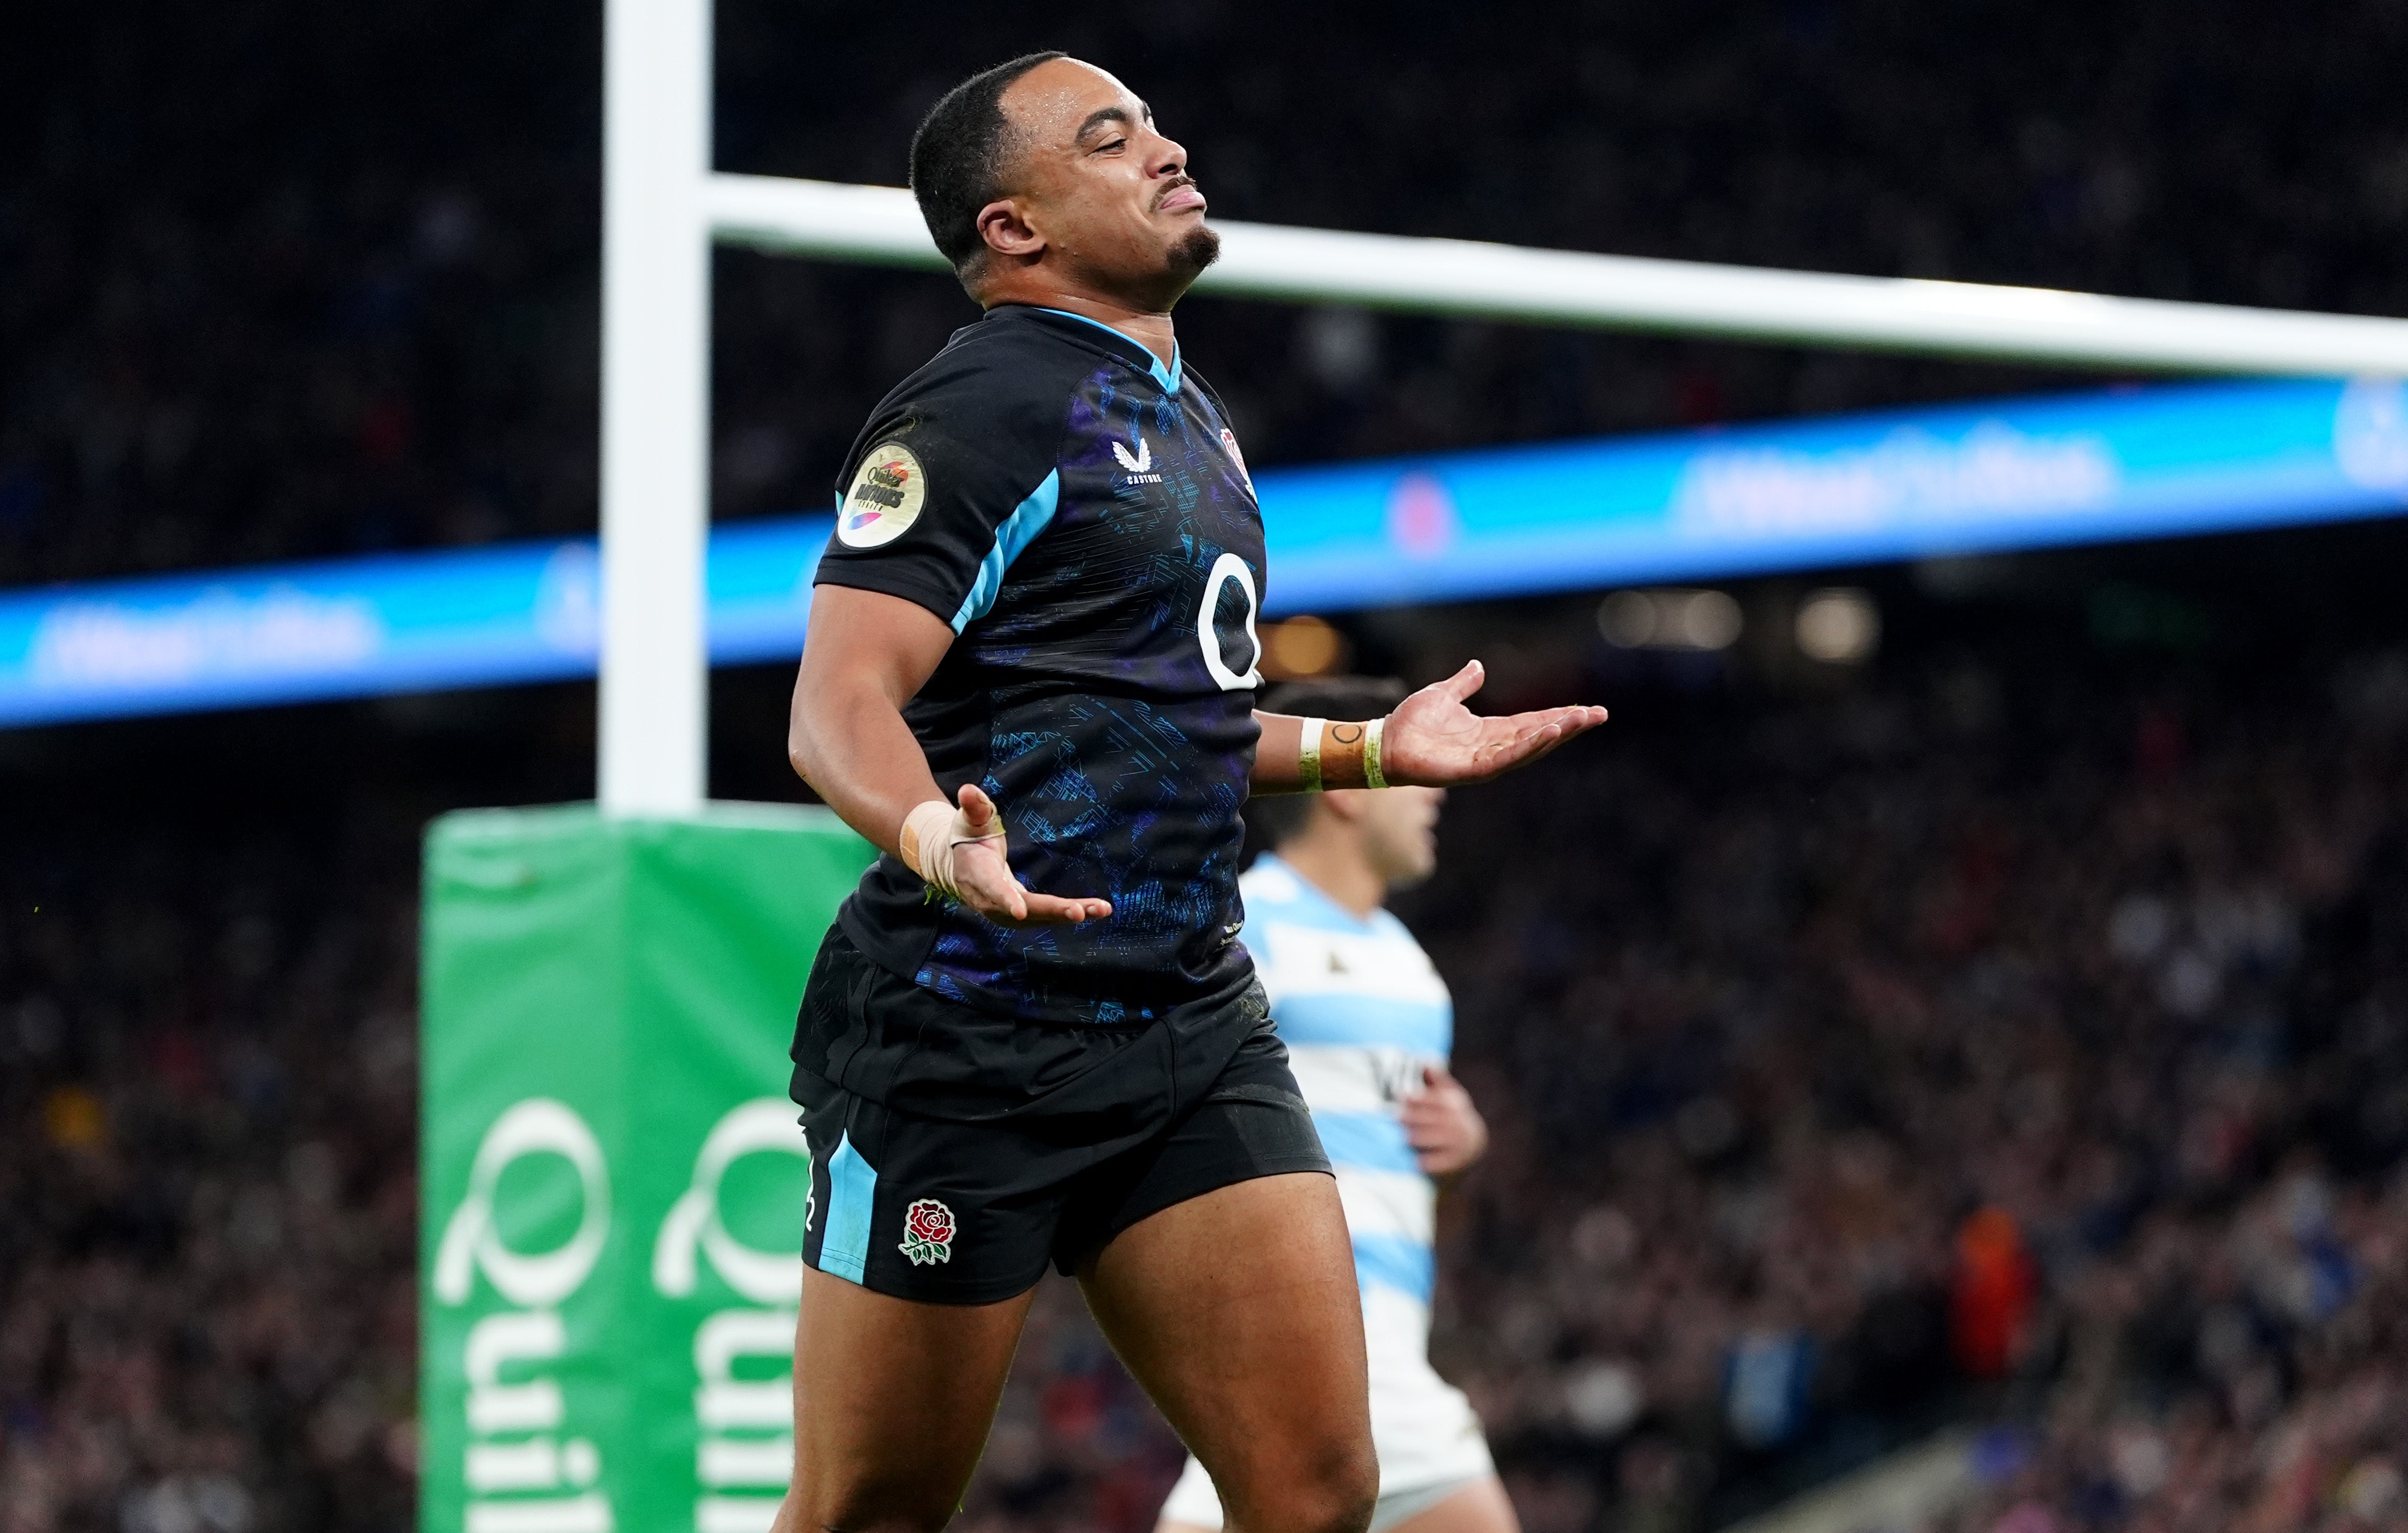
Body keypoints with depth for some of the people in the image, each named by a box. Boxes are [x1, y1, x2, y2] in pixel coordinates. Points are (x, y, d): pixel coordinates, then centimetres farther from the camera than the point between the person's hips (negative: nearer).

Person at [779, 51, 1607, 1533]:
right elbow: (840, 705, -17)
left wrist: (1366, 750, 29)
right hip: (968, 1028, -8)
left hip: (1193, 1019, 8)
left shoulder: (1185, 413, 20)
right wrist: (937, 837, -36)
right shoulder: (982, 406, -8)